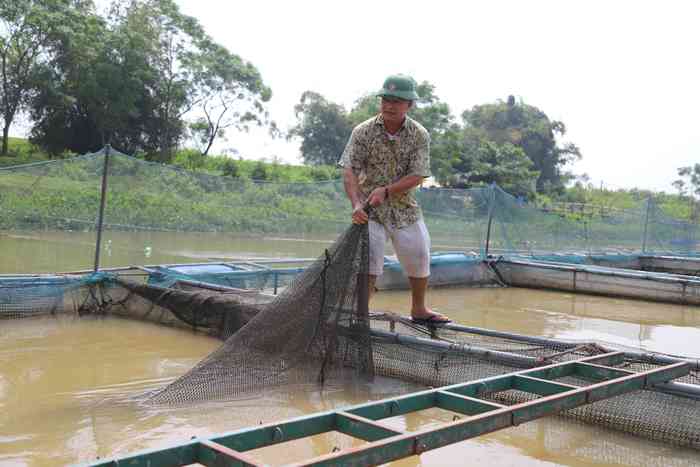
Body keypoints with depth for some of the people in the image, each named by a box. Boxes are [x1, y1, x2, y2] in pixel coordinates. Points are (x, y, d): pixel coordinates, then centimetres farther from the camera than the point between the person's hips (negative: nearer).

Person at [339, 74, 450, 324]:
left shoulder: (419, 135, -8)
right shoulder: (363, 131, -11)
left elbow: (417, 176, -13)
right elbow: (349, 171, -16)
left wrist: (386, 190, -26)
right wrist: (356, 204, -30)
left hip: (404, 206, 3)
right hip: (370, 208, -2)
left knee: (419, 257, 12)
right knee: (369, 261, -8)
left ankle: (419, 310, 34)